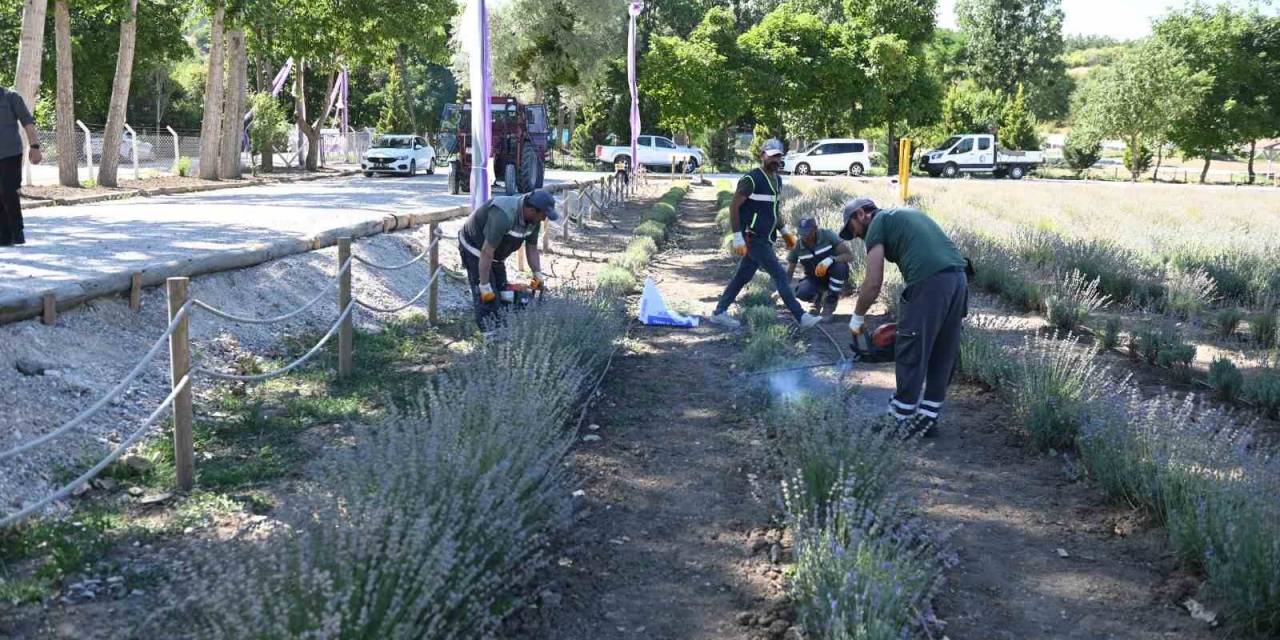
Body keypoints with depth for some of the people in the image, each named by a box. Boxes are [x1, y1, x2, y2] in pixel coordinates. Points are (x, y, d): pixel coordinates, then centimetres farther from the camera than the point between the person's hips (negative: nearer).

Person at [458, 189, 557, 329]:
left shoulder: (534, 220, -12)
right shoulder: (504, 216, -39)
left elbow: (532, 248, 2)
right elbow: (486, 252, -36)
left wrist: (538, 274, -8)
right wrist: (484, 285, -32)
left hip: (496, 254, 9)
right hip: (475, 248, -9)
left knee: (502, 292, 11)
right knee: (487, 297, -13)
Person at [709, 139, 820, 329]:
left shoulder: (777, 180, 13)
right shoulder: (751, 179, -14)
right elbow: (734, 207, -15)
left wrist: (784, 232, 20)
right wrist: (738, 237, -20)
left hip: (764, 239, 9)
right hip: (753, 238, -9)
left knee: (743, 276, 13)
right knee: (781, 276, -8)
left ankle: (719, 313, 21)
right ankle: (801, 317, -5)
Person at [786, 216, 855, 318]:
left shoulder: (828, 235, -22)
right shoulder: (796, 247, -15)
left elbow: (850, 255, -25)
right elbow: (789, 272, -10)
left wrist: (830, 260, -43)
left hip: (832, 275, -1)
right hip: (814, 278, 1)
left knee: (839, 266, -37)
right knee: (802, 293, -31)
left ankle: (831, 301, -13)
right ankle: (818, 297, 8)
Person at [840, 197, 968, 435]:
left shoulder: (878, 223, 7)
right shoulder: (908, 214, 31)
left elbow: (874, 284, -1)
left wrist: (857, 318, 13)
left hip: (929, 282, -8)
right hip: (958, 277, 8)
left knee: (910, 352, 4)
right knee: (943, 354, 14)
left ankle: (900, 419, 12)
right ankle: (927, 418, 21)